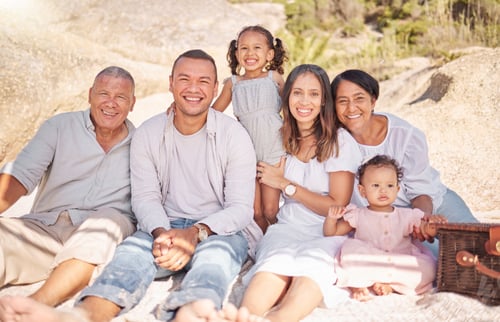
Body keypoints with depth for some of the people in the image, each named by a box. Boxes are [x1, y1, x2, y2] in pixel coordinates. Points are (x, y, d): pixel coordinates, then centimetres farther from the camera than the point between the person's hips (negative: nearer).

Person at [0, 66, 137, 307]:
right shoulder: (59, 127, 11)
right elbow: (21, 175, -2)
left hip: (101, 240, 0)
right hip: (45, 226, 1)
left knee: (108, 220, -34)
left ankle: (38, 302, -49)